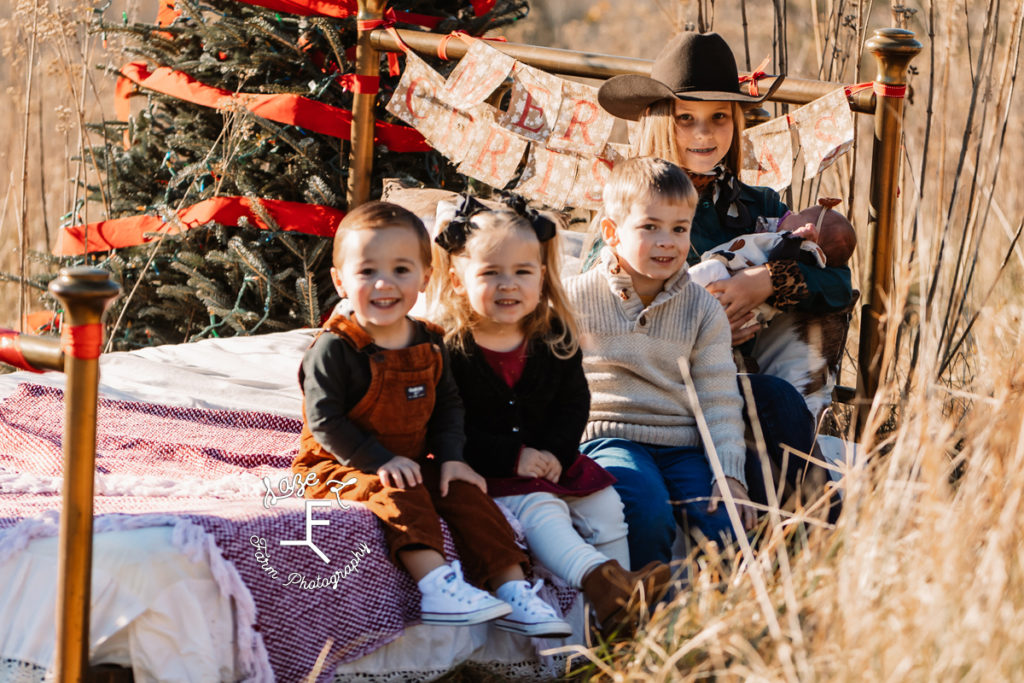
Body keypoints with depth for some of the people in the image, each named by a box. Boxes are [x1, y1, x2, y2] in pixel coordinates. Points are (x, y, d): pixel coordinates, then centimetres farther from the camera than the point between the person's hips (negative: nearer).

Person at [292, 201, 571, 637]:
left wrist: (450, 457, -3)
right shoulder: (335, 349, -15)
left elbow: (448, 405, 14)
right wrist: (379, 462, -25)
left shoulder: (429, 345, 6)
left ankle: (512, 589, -15)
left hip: (413, 462, 6)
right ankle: (436, 585, -47)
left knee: (465, 493, -12)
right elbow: (324, 420, -19)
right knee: (399, 495, -32)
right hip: (341, 467, -6)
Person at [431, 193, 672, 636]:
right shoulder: (447, 350, -13)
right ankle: (601, 582, -49)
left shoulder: (555, 339, 3)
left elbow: (574, 404, 9)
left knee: (604, 503, -10)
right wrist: (513, 458, -19)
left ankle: (623, 604, -10)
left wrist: (555, 453, -10)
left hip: (549, 461, 6)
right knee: (538, 509, -30)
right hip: (486, 474, -6)